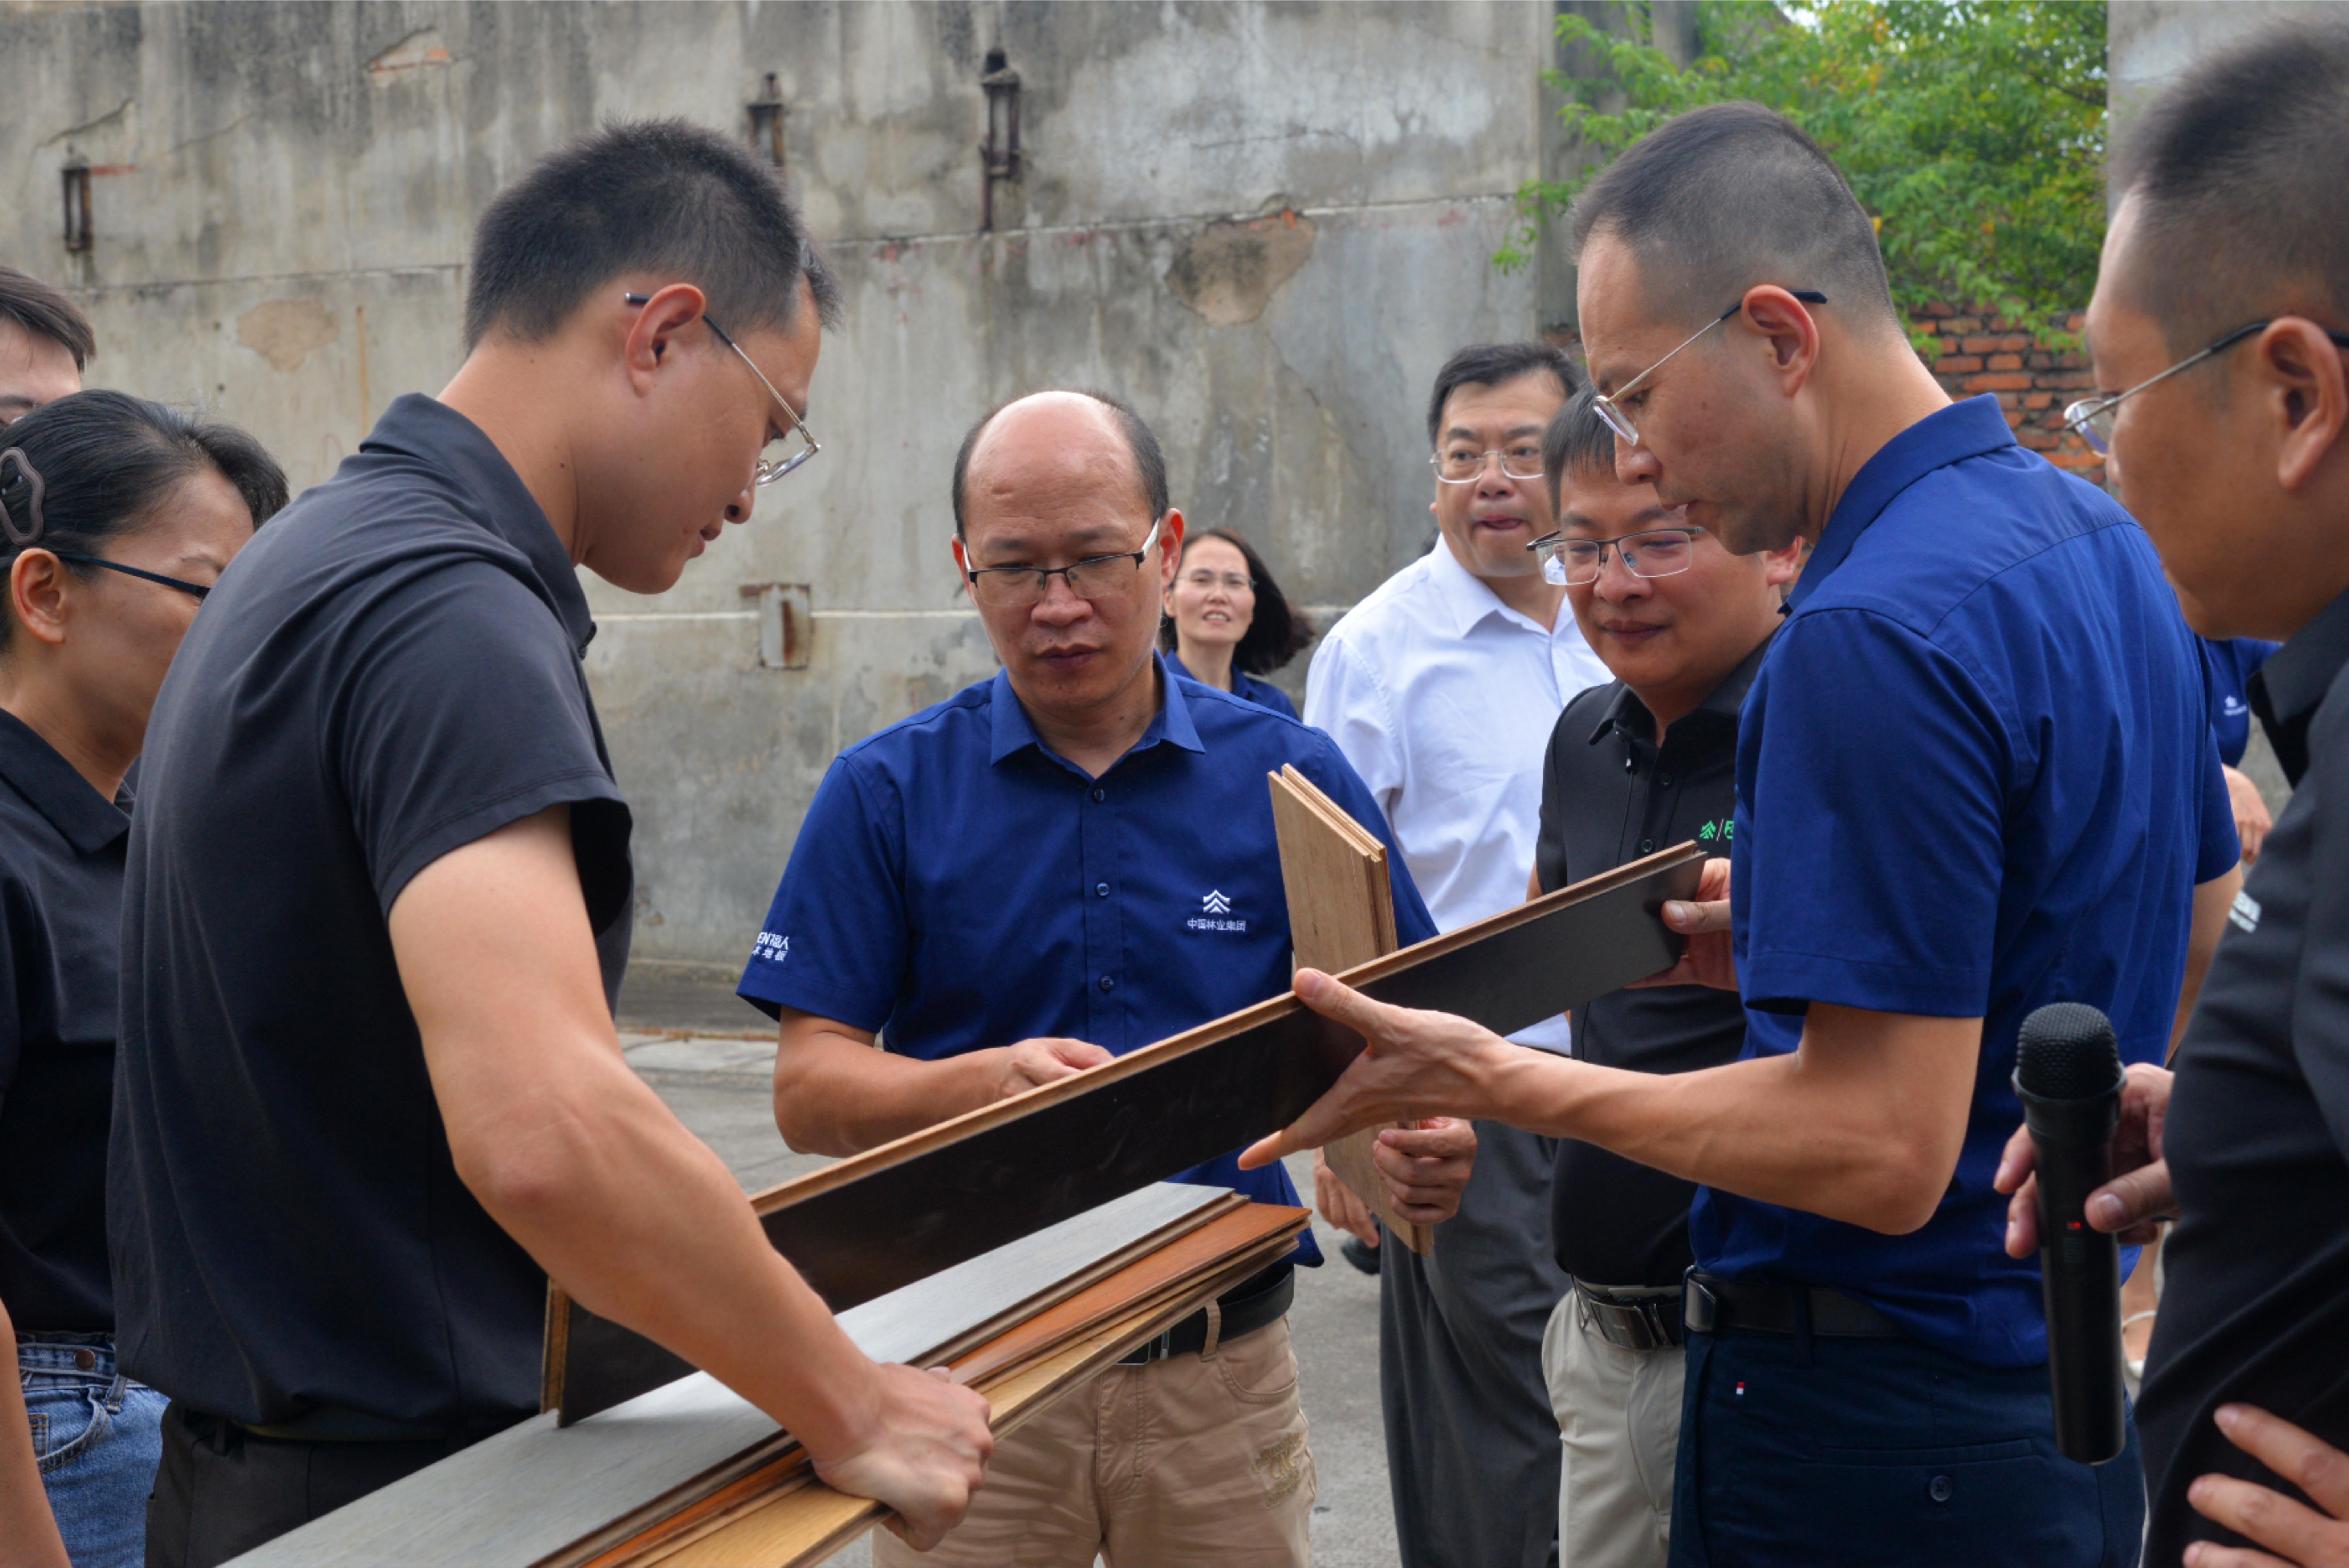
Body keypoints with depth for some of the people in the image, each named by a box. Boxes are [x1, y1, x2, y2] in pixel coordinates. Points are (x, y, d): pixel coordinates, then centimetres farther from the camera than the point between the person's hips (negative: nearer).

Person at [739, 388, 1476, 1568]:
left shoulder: (1291, 779, 2)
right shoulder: (886, 792, 0)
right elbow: (810, 1092, -5)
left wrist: (1427, 1148, -20)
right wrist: (991, 1082, -25)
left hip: (1224, 1373, 1)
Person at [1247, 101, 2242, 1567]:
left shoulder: (1876, 633, -24)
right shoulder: (2103, 541, 7)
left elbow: (1885, 1155, -25)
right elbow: (2186, 953, 17)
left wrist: (1494, 1079, -19)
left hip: (1876, 1442, -10)